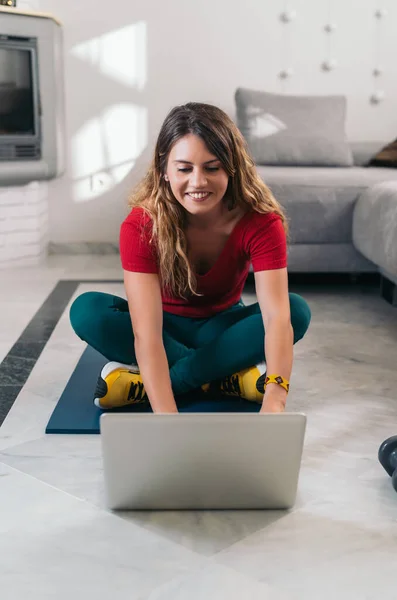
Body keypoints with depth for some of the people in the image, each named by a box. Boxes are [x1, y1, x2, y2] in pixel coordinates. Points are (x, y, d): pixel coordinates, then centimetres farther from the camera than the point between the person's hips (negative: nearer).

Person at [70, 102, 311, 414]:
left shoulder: (260, 220, -26)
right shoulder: (140, 225, -29)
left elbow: (278, 315, -38)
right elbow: (146, 333, -39)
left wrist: (274, 401, -55)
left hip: (223, 328, 1)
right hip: (167, 326, 0)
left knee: (298, 311, -29)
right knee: (87, 310, -29)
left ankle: (143, 384, -29)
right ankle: (230, 377, -27)